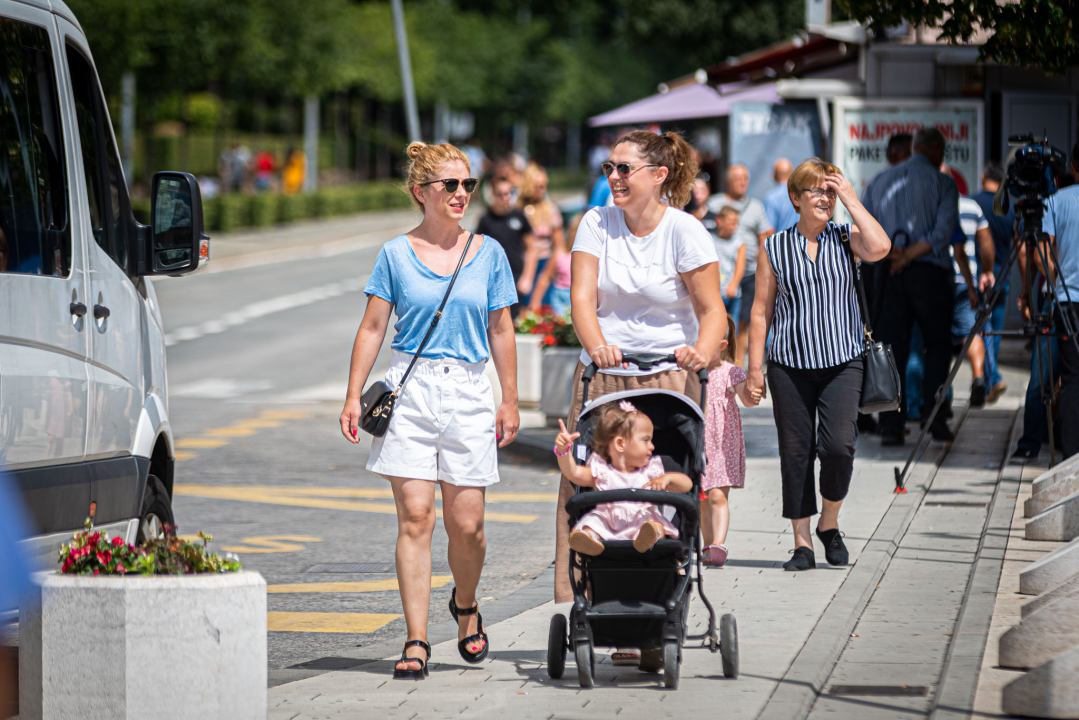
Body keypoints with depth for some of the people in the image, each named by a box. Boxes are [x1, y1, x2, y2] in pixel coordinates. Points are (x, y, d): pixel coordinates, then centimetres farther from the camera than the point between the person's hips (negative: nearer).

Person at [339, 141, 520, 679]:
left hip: (468, 392, 1)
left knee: (466, 522, -1)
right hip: (410, 389, -1)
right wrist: (353, 396, 0)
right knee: (414, 516, -7)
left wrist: (510, 400, 9)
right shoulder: (396, 254, 5)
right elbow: (373, 327, 6)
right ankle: (416, 640, -6)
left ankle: (465, 603, 30)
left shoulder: (488, 253, 8)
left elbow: (501, 331, 11)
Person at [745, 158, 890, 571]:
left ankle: (829, 523, 10)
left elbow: (879, 249, -16)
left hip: (842, 362, 0)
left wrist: (850, 198, -8)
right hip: (790, 364, 1)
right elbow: (761, 311, 7)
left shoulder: (845, 239, 6)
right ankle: (802, 543, 9)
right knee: (795, 452, 1)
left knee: (839, 446, -14)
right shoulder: (774, 248, 6)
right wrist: (755, 369, 3)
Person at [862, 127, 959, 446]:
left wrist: (890, 252, -6)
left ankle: (891, 424, -6)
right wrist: (909, 256, -10)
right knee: (938, 344, 10)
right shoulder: (942, 182, 1)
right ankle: (932, 411, -2)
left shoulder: (880, 181, 14)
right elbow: (943, 231, -11)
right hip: (929, 272, -3)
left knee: (891, 350, 2)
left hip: (888, 276, 3)